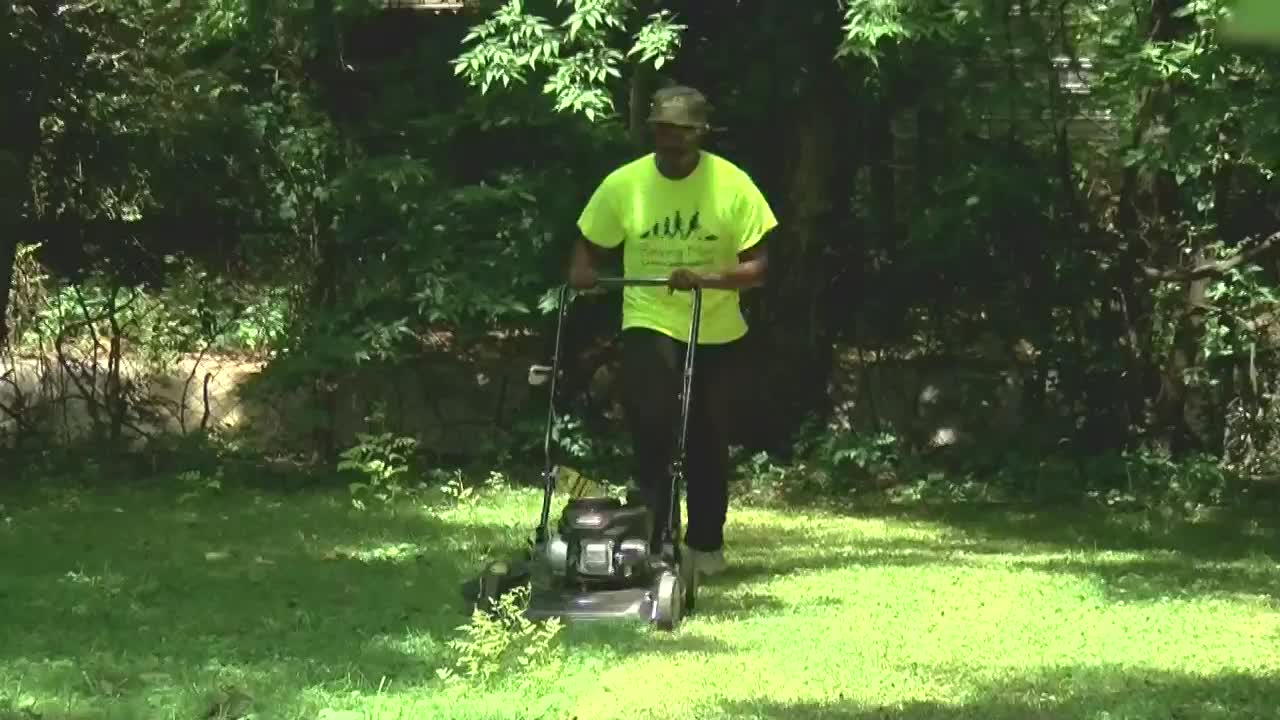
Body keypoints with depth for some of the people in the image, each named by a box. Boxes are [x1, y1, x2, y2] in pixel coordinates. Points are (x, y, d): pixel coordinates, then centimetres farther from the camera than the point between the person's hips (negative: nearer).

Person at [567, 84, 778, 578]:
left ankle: (706, 542, 30)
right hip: (650, 326, -1)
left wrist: (704, 278, -29)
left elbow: (757, 267, -12)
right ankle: (653, 542, -13)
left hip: (718, 334, 1)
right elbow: (590, 245, 5)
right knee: (652, 432, -18)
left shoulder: (733, 185, -12)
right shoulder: (623, 184, -8)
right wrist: (582, 272, -18)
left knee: (709, 443, 13)